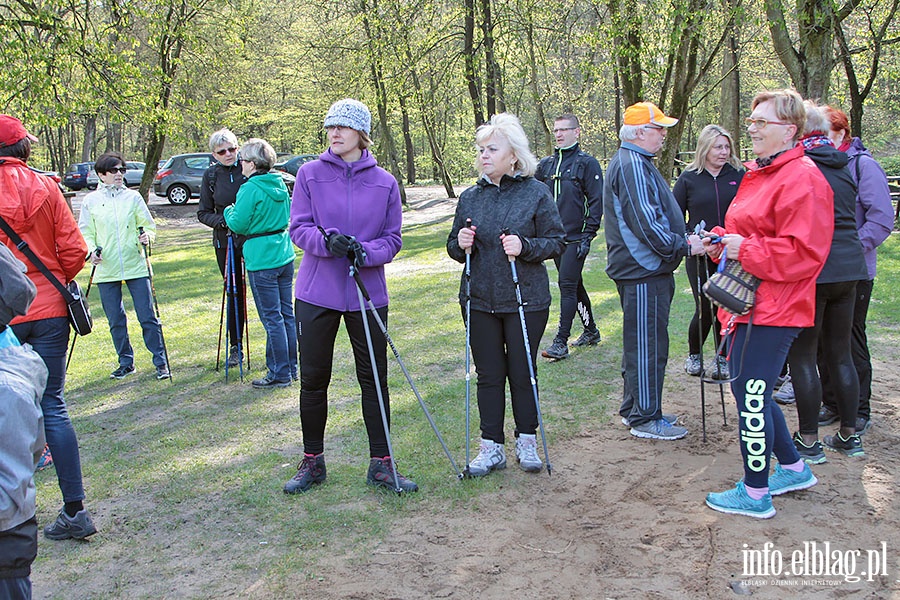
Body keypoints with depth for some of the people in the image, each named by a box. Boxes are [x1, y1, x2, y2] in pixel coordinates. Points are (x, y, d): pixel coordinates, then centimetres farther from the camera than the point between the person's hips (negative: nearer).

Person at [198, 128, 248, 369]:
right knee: (234, 292, 9)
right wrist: (221, 220, -13)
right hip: (225, 242, 2)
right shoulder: (211, 175, 4)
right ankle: (235, 346, 20)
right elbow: (203, 212, 7)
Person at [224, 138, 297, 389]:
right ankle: (291, 367, 24)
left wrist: (229, 211, 7)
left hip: (262, 260, -8)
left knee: (272, 318, -2)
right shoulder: (280, 184, 8)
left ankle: (280, 374, 5)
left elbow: (238, 225, -12)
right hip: (285, 255, 8)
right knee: (287, 313, 14)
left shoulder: (250, 190, -15)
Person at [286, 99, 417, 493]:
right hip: (316, 294, 0)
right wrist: (328, 240, -24)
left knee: (374, 379, 5)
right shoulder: (310, 174, 0)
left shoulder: (385, 182, 2)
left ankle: (381, 464, 17)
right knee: (313, 379, 8)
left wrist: (366, 251, -18)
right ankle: (312, 461, 24)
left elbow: (392, 239, 2)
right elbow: (298, 228, -4)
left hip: (367, 294, 0)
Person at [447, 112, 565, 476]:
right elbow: (455, 248, 14)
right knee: (488, 374, 8)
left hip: (526, 300, -3)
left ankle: (526, 442, 24)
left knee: (522, 372, 7)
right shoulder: (470, 197, 7)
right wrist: (461, 244, -9)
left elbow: (557, 242, -3)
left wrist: (525, 247, -20)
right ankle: (492, 448, 18)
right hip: (480, 300, 3)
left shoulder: (536, 193, -4)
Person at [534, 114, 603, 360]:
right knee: (574, 285, 15)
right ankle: (591, 331, 29)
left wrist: (588, 235, -14)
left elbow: (597, 201, -8)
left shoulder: (587, 163, -5)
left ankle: (561, 342, -8)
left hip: (576, 237, -6)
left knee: (567, 286, -10)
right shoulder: (546, 164, 11)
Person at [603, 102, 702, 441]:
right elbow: (645, 222, -24)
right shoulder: (632, 165, -17)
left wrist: (683, 240, 16)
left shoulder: (637, 163, 19)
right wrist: (683, 246, -18)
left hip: (646, 269, 12)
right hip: (643, 272, -12)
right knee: (648, 345, -4)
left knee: (640, 342, 18)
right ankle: (645, 418, 5)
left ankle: (634, 410, 29)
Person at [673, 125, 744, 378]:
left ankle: (723, 358, 23)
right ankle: (694, 355, 23)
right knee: (705, 308, -1)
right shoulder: (689, 178, 1)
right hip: (700, 256, -1)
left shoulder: (738, 175, 4)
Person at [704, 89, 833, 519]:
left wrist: (745, 250, -20)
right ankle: (794, 469, 34)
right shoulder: (758, 174, 17)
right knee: (748, 390, 18)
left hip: (772, 310, -10)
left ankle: (755, 494, 11)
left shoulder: (802, 179, -15)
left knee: (752, 397, -4)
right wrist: (722, 243, 7)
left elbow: (802, 253, -22)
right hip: (748, 303, 10)